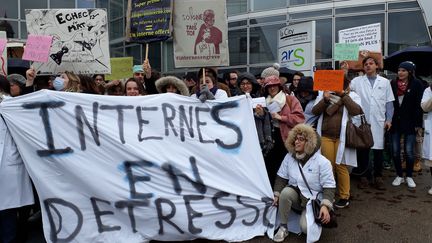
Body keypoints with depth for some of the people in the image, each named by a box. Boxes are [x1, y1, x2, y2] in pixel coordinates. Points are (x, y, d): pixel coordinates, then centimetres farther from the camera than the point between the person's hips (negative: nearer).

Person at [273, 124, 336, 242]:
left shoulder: (322, 162, -16)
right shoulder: (289, 157, -3)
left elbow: (329, 186, -15)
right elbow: (281, 178, 4)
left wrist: (325, 206, -27)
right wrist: (276, 195, -6)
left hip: (313, 199, -3)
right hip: (295, 195, 4)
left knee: (305, 227, -27)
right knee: (286, 192, -33)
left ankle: (316, 219, 12)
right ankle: (283, 227, -15)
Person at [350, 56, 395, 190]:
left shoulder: (385, 82, 11)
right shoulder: (357, 81, 8)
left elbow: (389, 102, 8)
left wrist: (388, 119, 1)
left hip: (379, 121, 1)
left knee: (378, 149, 5)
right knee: (362, 149, 3)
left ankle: (378, 177, 17)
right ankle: (364, 176, 14)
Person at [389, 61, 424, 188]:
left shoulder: (416, 84, -3)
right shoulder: (393, 84, 4)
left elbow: (419, 105, -5)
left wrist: (418, 124, -9)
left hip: (409, 123, -3)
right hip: (395, 122, 3)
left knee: (409, 151, 1)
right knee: (395, 151, 5)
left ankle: (409, 176, 19)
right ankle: (399, 175, 20)